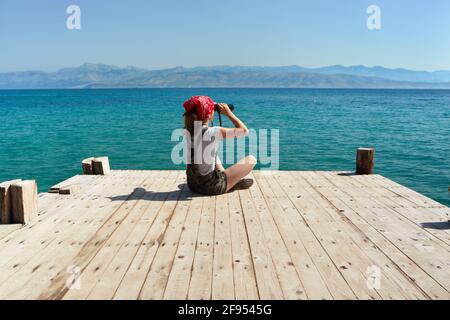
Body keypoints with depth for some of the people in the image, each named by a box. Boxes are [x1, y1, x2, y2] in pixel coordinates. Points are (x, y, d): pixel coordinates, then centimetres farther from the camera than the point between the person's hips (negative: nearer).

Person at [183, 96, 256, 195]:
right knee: (251, 159, 5)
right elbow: (244, 130, -15)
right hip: (210, 187, -7)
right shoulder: (213, 132, -23)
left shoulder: (188, 130, -5)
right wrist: (228, 113, -6)